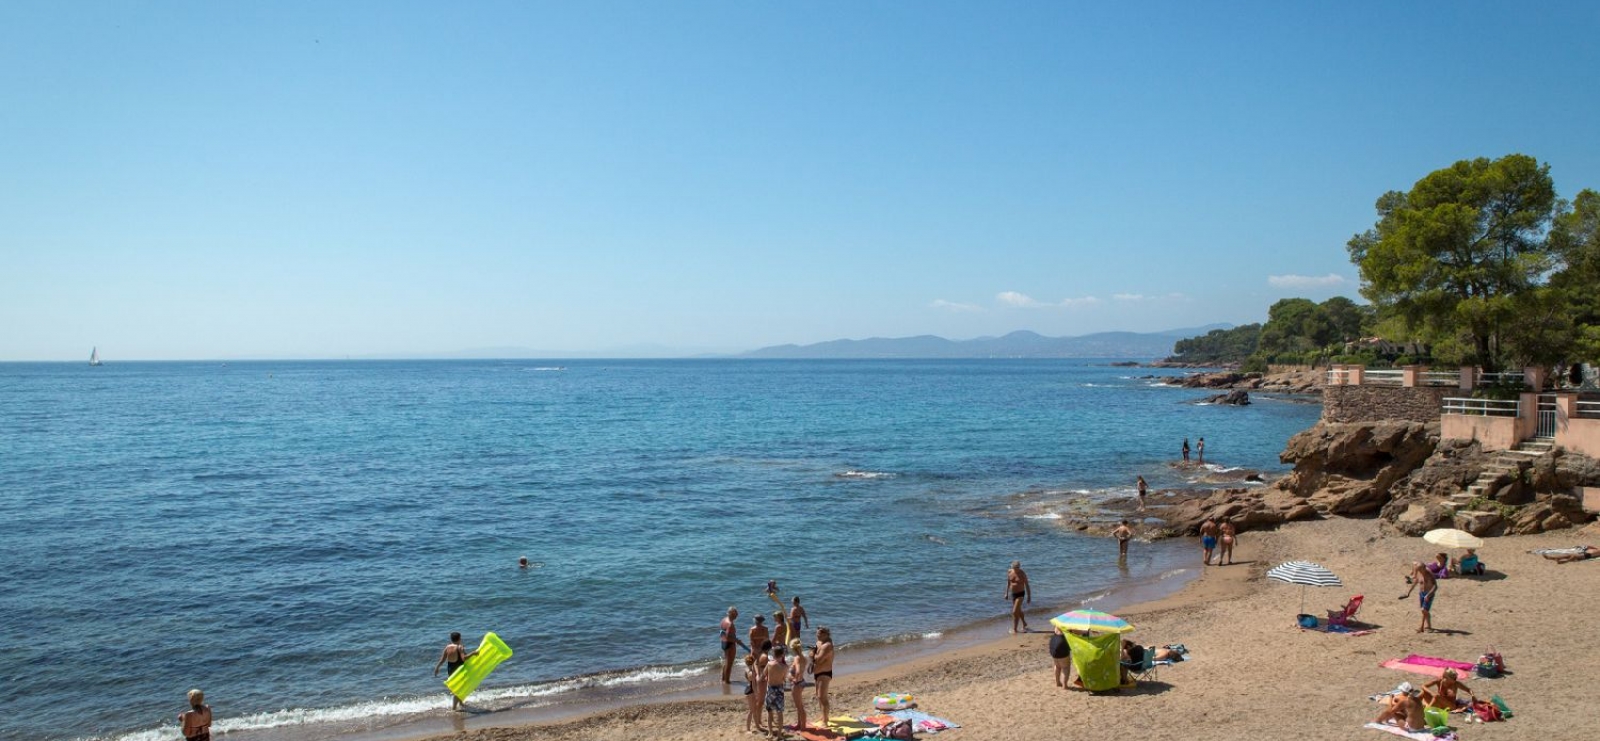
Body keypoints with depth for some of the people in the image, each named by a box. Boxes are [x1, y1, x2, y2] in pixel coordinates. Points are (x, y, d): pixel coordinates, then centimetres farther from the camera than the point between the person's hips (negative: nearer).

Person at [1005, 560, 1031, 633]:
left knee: (1015, 612, -11)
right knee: (1018, 611, 20)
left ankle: (1014, 629, -1)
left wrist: (1029, 596, -7)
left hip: (1020, 594, -5)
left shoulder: (1023, 574, -16)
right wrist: (1006, 593, 11)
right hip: (1013, 594, 5)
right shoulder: (1009, 572, -4)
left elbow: (1027, 585, -9)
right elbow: (1008, 583, 10)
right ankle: (1024, 624, 41)